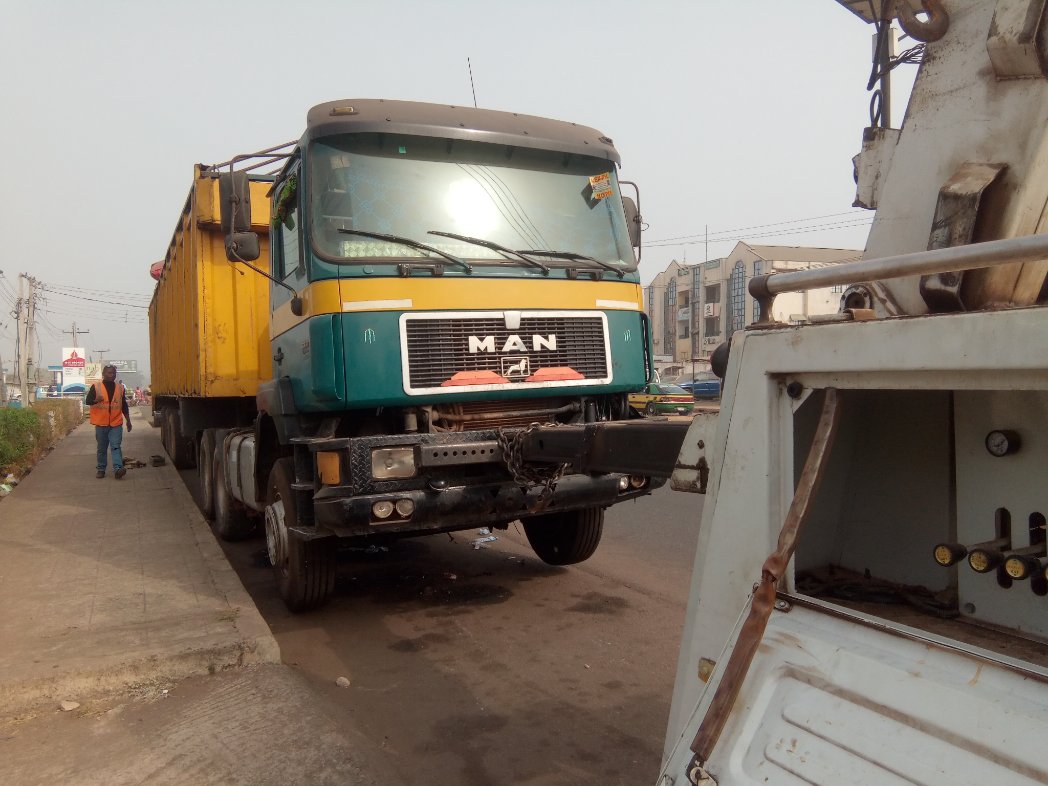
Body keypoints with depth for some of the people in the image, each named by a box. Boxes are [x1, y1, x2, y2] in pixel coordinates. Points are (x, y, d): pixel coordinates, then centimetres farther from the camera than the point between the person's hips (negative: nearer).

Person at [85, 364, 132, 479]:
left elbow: (124, 405, 14)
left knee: (116, 446, -9)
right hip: (101, 423, 0)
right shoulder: (96, 386, 0)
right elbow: (87, 401, -2)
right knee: (102, 448, 9)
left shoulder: (120, 388, 8)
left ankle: (117, 469, -19)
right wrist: (96, 400, -24)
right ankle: (101, 469, 18)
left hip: (116, 423, 1)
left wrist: (128, 421, 15)